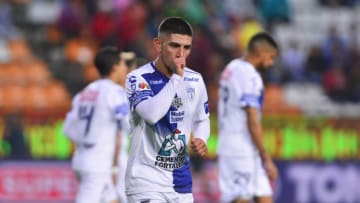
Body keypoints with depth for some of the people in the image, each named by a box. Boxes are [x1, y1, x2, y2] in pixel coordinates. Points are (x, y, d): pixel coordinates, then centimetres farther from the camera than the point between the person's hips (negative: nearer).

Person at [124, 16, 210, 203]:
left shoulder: (195, 80, 6)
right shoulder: (138, 78, -13)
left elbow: (202, 119, 20)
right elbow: (152, 114, -32)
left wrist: (200, 139, -2)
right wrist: (176, 77, -25)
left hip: (181, 180, 7)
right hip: (147, 180, -7)